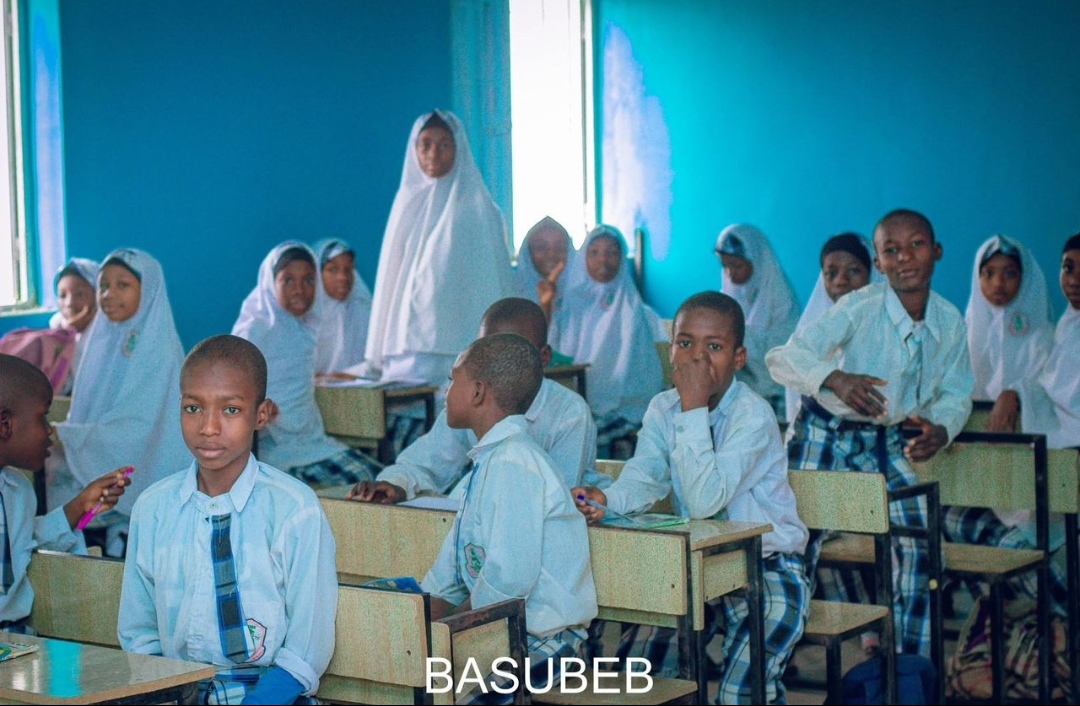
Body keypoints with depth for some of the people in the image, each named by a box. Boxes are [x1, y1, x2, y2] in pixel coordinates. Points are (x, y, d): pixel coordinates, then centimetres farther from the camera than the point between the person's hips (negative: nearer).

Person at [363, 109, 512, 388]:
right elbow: (390, 279, 16)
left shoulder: (478, 209, 2)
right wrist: (378, 356, 12)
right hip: (407, 351, 3)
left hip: (461, 351, -3)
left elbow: (492, 282, 0)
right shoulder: (408, 204, 13)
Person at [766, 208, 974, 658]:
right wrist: (835, 379, -48)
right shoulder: (860, 308, -23)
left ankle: (910, 664, 14)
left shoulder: (949, 322, -7)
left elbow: (957, 393, 6)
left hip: (889, 443, 4)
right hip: (825, 434, -4)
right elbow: (783, 359, -29)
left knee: (917, 545, -2)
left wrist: (940, 428, -17)